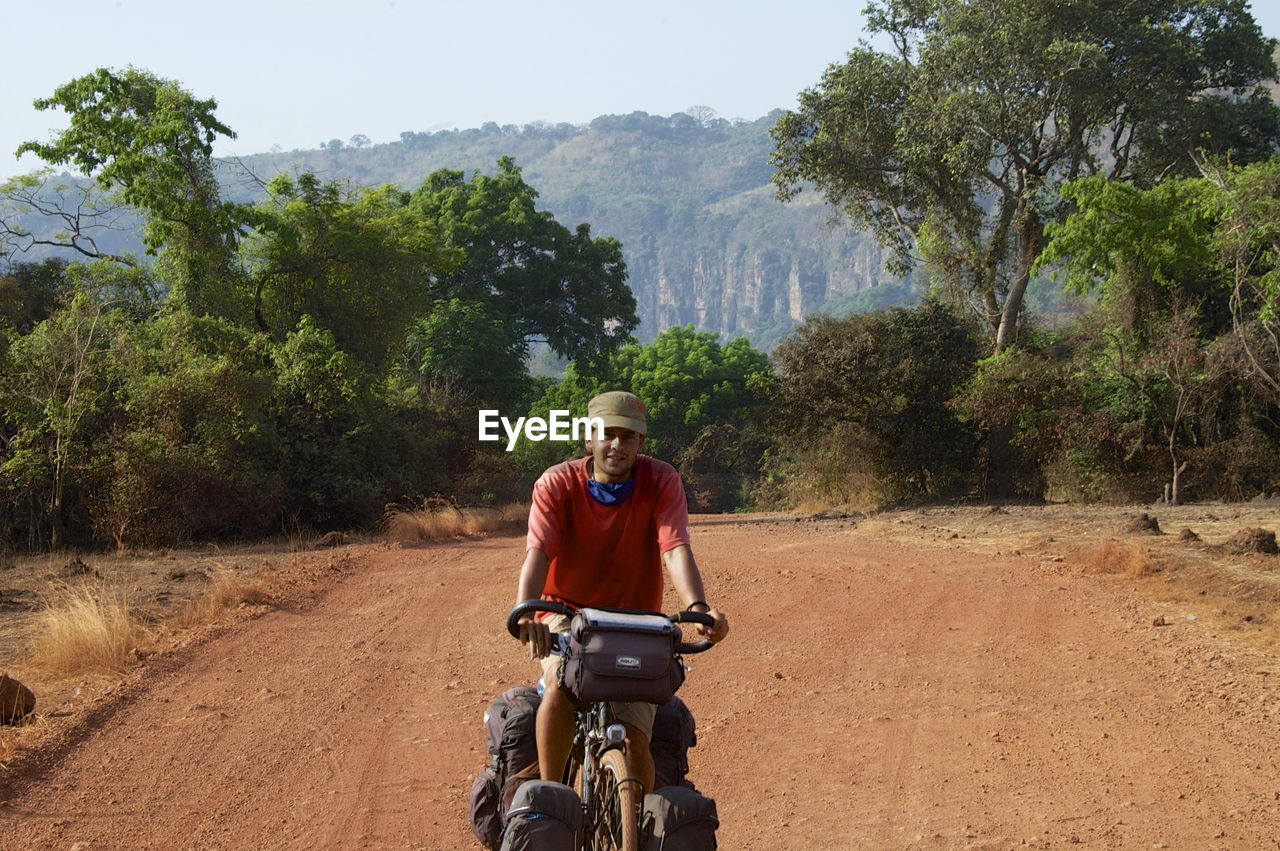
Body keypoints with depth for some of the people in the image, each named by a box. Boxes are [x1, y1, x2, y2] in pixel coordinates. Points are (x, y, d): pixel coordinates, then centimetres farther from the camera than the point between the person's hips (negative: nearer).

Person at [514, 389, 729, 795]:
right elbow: (538, 552, -25)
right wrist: (525, 612, -45)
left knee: (635, 738, -13)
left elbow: (675, 549, -23)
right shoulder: (557, 484, -11)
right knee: (560, 686, -33)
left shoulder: (661, 481, -9)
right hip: (567, 614, -1)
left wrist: (697, 606, -43)